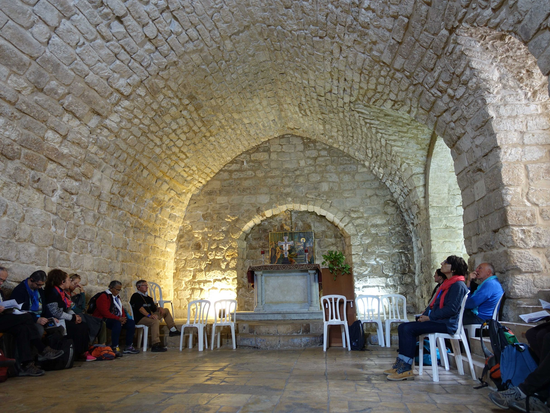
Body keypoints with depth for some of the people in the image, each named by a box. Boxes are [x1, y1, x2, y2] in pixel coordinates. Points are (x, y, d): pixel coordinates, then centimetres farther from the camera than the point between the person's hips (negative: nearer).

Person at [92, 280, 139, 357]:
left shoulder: (117, 297, 18)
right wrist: (118, 319, -23)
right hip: (104, 319, -9)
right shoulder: (103, 297, -11)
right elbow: (105, 312, -21)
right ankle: (115, 348, -36)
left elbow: (121, 309, 18)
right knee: (117, 323, -37)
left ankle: (129, 347, -9)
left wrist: (123, 318, -5)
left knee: (131, 323, -11)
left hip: (117, 319, 9)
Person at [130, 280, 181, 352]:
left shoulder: (147, 297, 22)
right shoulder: (136, 296, -6)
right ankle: (155, 345, -42)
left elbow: (154, 308, 22)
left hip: (149, 316, 9)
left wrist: (159, 308, -2)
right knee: (155, 321, -37)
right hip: (140, 319, -9)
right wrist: (149, 315, -34)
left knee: (166, 311, 13)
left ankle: (173, 330, 8)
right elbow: (140, 308, -22)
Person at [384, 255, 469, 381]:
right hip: (436, 320, 10)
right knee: (403, 327, -2)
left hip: (446, 324, -10)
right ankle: (400, 364, -3)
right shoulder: (447, 283, 19)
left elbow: (451, 309, -20)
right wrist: (426, 313, 5)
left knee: (408, 329, -24)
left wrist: (430, 317, -17)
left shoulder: (458, 285, -12)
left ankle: (406, 369, -18)